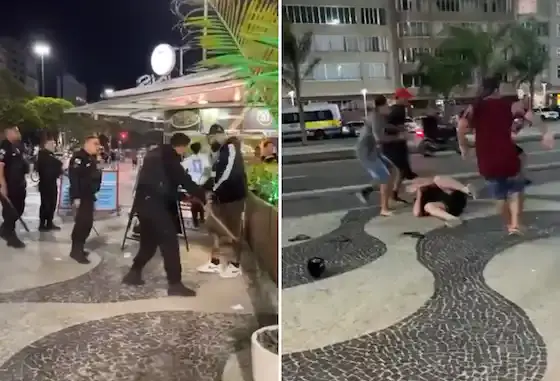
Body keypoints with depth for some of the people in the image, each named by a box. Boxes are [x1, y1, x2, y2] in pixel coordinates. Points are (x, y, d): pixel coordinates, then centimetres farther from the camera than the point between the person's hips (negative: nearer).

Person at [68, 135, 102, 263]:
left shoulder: (92, 158, 16)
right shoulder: (78, 157, -14)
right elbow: (74, 178, -22)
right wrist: (76, 197, -26)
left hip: (89, 195, 10)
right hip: (81, 196, -10)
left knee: (87, 222, 12)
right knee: (82, 222, -12)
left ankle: (79, 248, 21)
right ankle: (76, 250, -6)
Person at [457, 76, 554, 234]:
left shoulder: (474, 108, 6)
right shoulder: (509, 106, 3)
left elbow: (461, 127, -10)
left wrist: (463, 147, -1)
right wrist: (545, 133, -16)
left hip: (487, 161, 2)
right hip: (507, 157, -2)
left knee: (500, 196, 19)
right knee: (516, 191, 17)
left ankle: (509, 225, 30)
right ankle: (516, 223, 2)